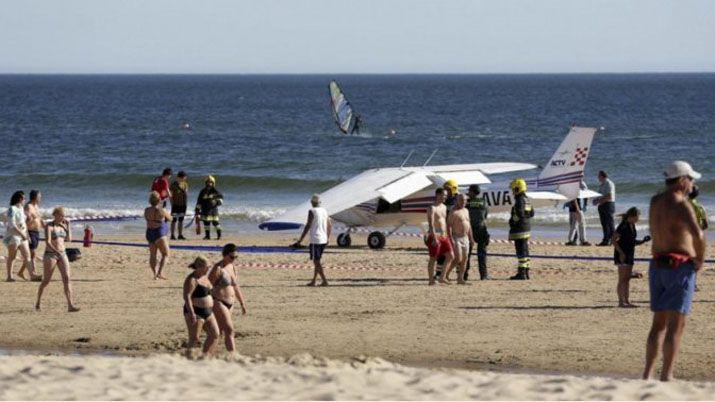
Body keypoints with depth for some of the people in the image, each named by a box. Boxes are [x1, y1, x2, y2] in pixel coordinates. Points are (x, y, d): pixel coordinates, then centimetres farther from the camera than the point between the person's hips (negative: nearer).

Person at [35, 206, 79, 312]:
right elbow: (47, 242, -19)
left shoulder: (62, 226, 11)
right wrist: (57, 252, -30)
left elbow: (69, 239, 9)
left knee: (66, 279, -9)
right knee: (46, 281, 3)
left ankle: (70, 305, -16)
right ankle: (38, 302, 25)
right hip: (50, 255, -5)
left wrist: (68, 226, 6)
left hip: (62, 255, 5)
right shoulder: (49, 226, -9)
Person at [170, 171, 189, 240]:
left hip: (182, 204, 5)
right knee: (174, 220, -4)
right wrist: (172, 204, -10)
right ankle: (172, 235, -1)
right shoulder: (174, 184, -7)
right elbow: (171, 195, -7)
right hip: (175, 204, -5)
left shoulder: (185, 184, 8)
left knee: (181, 220, 8)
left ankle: (180, 235, 13)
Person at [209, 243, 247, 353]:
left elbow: (236, 287, 20)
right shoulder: (218, 268, -13)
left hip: (229, 303, 8)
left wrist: (242, 303, 19)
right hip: (218, 303, -8)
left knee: (219, 333, 11)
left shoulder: (232, 267, 11)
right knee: (229, 330, -15)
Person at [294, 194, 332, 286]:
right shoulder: (324, 211, 10)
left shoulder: (312, 211, -10)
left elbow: (307, 227, -14)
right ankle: (313, 281, 20)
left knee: (316, 261, -4)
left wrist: (300, 241, -11)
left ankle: (324, 281, -12)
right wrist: (328, 238, 30)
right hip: (323, 240, 7)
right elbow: (330, 225, 17)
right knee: (317, 261, 16)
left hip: (315, 240, -7)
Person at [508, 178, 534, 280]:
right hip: (526, 229, 10)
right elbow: (531, 213, 23)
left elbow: (519, 214, -25)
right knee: (525, 251, 13)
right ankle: (526, 272, 17)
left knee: (521, 251, -9)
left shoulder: (520, 200, -16)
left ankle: (521, 273, -10)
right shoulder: (527, 200, 14)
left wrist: (512, 220, -9)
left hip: (519, 229, -10)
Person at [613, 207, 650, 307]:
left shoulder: (632, 226, 11)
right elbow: (614, 240, -17)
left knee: (627, 279, 10)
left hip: (629, 254, 9)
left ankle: (627, 301, 14)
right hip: (622, 256, -9)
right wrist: (621, 253, -21)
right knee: (622, 279, -6)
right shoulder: (623, 226, -15)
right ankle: (621, 302, -3)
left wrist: (643, 241, 5)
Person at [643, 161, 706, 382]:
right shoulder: (681, 204, -14)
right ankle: (666, 376, -7)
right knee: (676, 324, -4)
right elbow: (698, 234, -29)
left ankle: (647, 373, 11)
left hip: (657, 266, 7)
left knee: (659, 322, 15)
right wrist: (700, 259, -14)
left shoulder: (655, 202, 9)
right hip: (680, 266, -7)